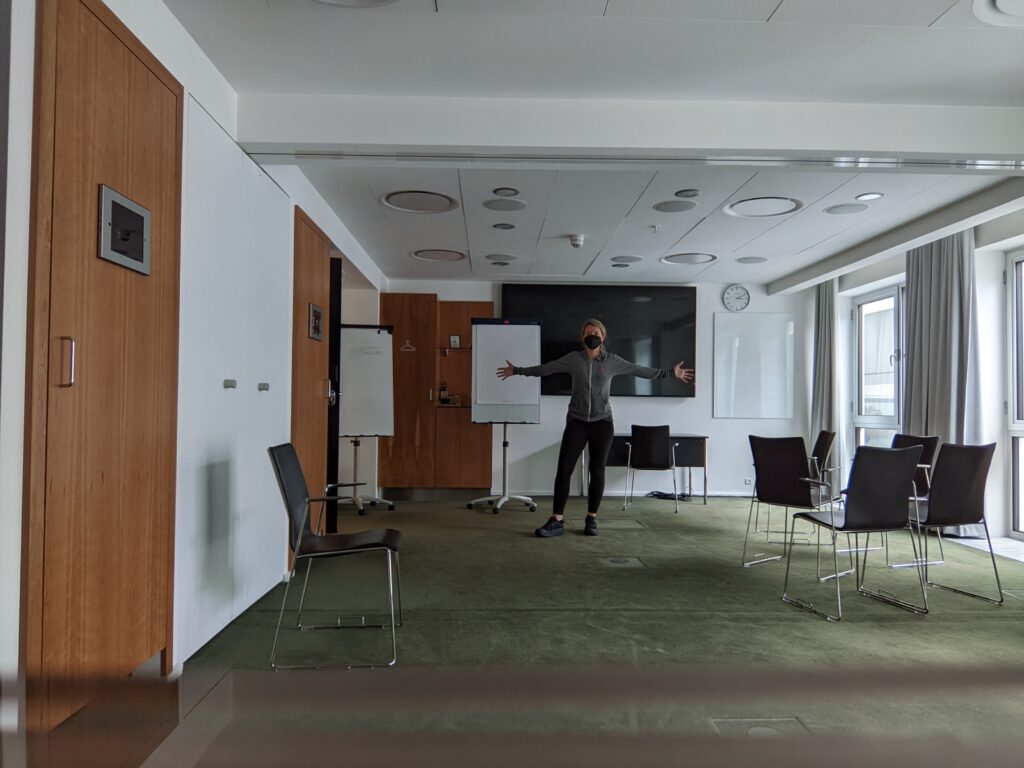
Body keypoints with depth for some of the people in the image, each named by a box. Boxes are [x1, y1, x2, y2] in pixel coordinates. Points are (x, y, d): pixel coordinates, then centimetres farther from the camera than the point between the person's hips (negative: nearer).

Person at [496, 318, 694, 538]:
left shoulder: (612, 361, 1)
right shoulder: (573, 359, 2)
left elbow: (641, 371, 5)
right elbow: (544, 368, 8)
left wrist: (670, 372, 3)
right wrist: (517, 371, 9)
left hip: (602, 423, 0)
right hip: (576, 422, 0)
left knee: (597, 472, 3)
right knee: (563, 470, -5)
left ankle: (591, 519, 17)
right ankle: (557, 521, 1)